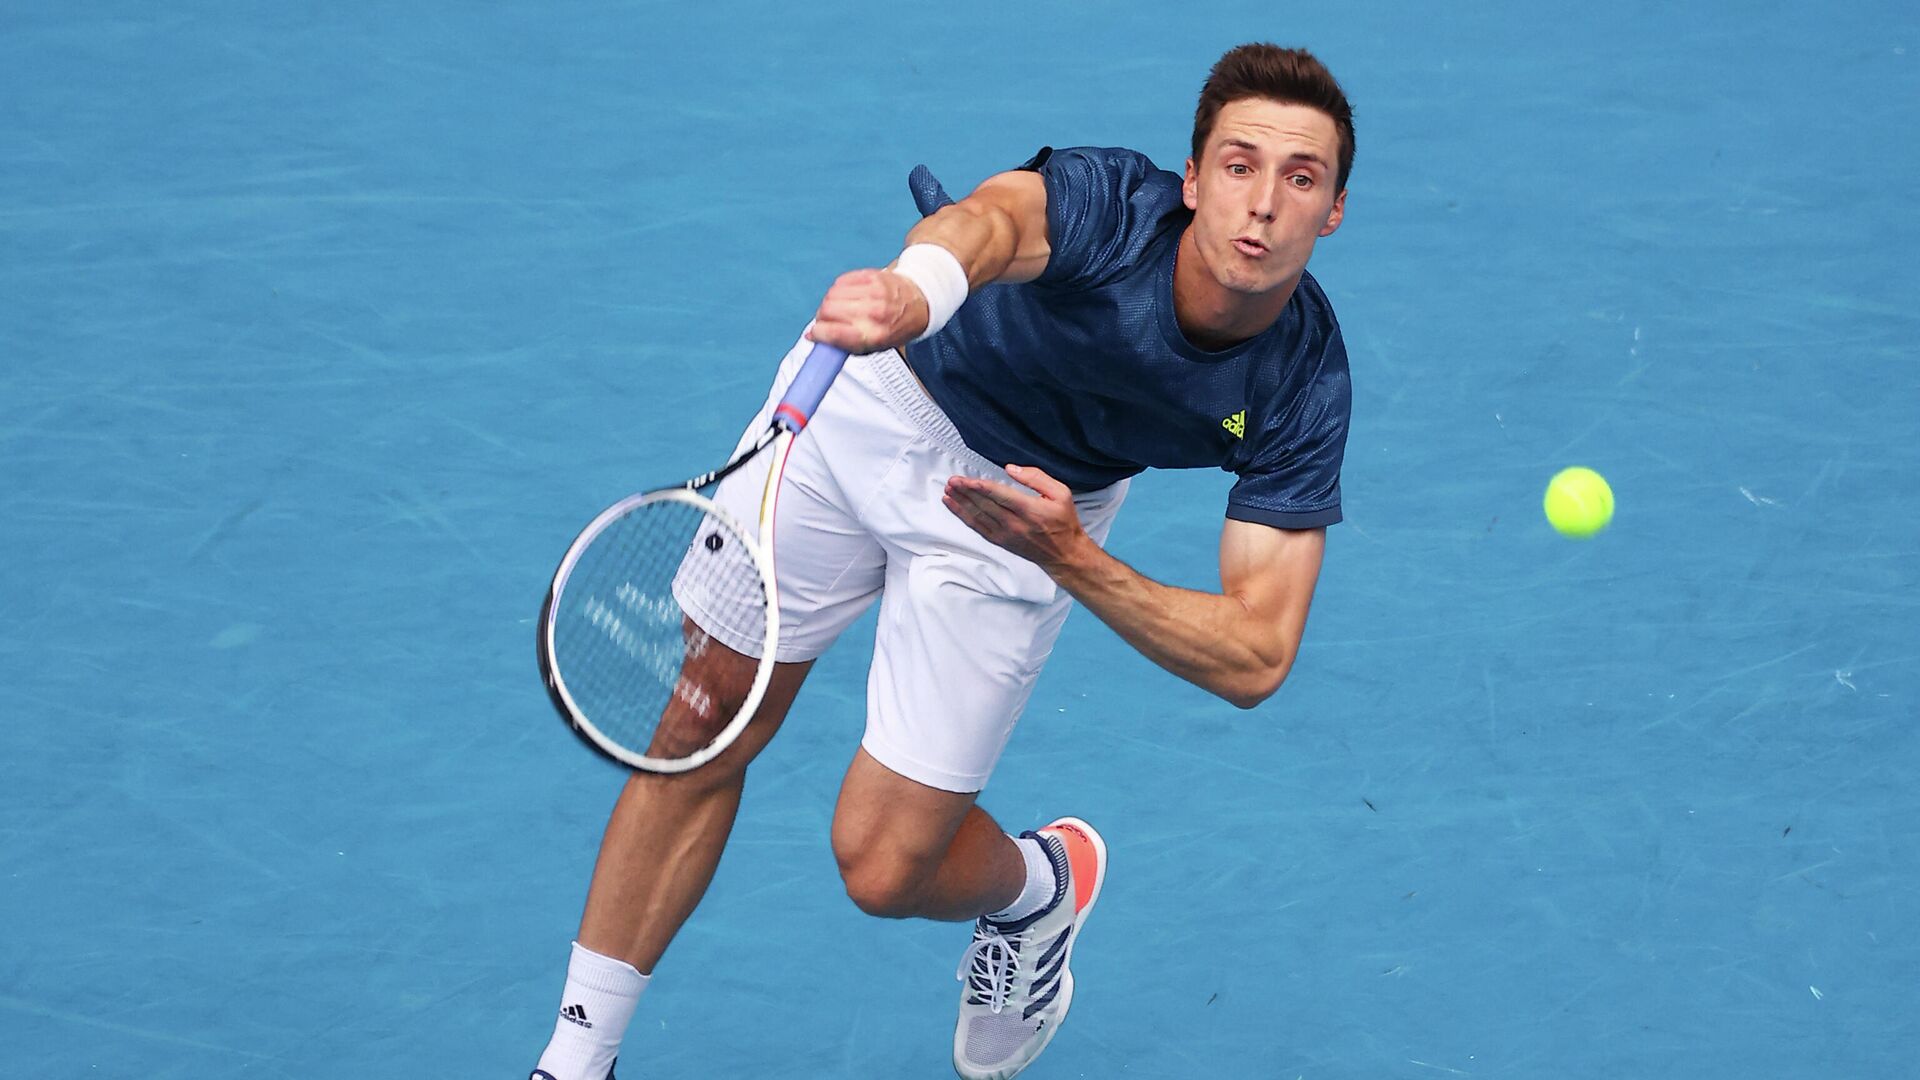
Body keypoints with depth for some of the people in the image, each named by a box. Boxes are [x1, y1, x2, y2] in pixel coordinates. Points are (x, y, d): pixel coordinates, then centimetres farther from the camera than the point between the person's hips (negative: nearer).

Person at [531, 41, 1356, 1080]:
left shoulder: (1302, 389, -27)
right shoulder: (1114, 206, -33)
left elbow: (1256, 659, -28)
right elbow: (993, 217, -57)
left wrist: (1072, 561, -40)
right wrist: (912, 292, -80)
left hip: (1020, 507, 1)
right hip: (877, 398, 0)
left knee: (883, 865, -3)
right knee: (697, 746, 5)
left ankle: (1040, 886, 33)